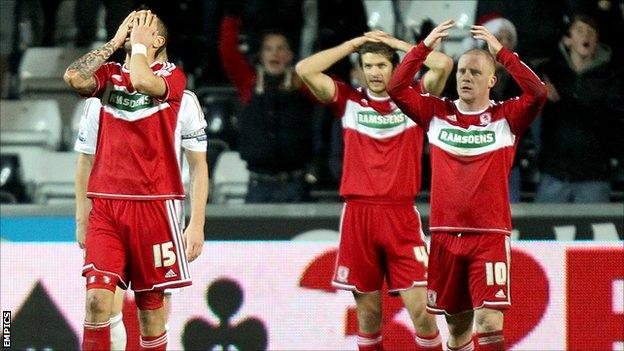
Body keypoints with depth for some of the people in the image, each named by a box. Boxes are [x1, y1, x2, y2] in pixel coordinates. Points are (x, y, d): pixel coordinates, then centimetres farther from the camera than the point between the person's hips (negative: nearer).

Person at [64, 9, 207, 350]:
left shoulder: (172, 77, 3)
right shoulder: (109, 74, 13)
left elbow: (143, 81, -20)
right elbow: (74, 77, -7)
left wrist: (139, 43, -2)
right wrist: (115, 41, 3)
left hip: (153, 205, -2)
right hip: (105, 206, 2)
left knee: (150, 303, 3)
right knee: (97, 297, -13)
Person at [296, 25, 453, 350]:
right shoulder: (349, 101, 9)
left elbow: (443, 65, -9)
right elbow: (304, 70, 0)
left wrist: (398, 44, 3)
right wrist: (352, 44, 5)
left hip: (401, 215, -2)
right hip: (358, 213, 2)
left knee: (420, 307, -9)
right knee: (367, 309, 6)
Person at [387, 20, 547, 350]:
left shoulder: (506, 117, 2)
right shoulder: (437, 113, 8)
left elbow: (538, 93, -15)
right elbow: (396, 88, -2)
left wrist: (500, 51, -16)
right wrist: (425, 46, -9)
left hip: (490, 236, -3)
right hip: (445, 234, 3)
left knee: (489, 321, -15)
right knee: (457, 324, 9)